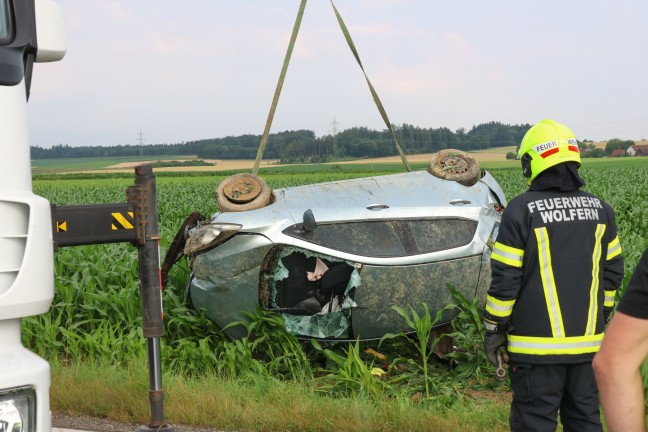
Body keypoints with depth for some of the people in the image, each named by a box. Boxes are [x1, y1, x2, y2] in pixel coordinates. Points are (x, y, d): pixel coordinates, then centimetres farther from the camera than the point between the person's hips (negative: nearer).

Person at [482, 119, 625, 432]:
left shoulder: (522, 210, -12)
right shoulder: (599, 209, 4)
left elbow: (505, 278, -12)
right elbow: (613, 271, 11)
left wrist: (493, 329, -2)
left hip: (538, 342, -5)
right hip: (587, 340, 5)